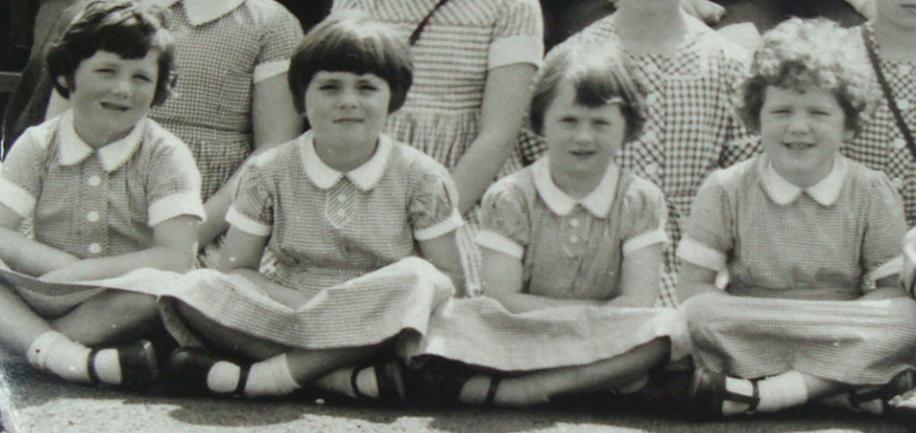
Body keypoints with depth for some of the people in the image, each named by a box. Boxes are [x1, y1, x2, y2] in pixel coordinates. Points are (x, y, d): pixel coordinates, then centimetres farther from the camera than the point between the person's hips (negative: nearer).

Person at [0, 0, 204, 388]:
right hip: (42, 301, 2)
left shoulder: (166, 156, -5)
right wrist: (63, 264, -23)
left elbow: (176, 260, -18)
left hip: (122, 311, -2)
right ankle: (68, 356, -39)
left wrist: (77, 273, -20)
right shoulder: (38, 146, 2)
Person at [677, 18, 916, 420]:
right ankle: (841, 383, -29)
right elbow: (693, 285, -2)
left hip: (845, 336, 1)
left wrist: (845, 324, -18)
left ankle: (756, 393, -31)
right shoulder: (726, 190, 1)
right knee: (699, 315, -31)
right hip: (753, 337, -1)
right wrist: (751, 321, -18)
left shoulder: (873, 193, 4)